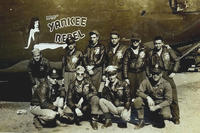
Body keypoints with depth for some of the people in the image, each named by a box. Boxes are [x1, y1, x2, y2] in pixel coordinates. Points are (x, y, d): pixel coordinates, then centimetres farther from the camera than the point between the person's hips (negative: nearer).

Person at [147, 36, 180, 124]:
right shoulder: (151, 53, 7)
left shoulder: (168, 50, 0)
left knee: (173, 98, -2)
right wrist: (148, 74, 5)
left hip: (167, 77, -2)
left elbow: (176, 61, 3)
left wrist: (174, 72, -6)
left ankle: (175, 117, 11)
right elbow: (148, 66, 16)